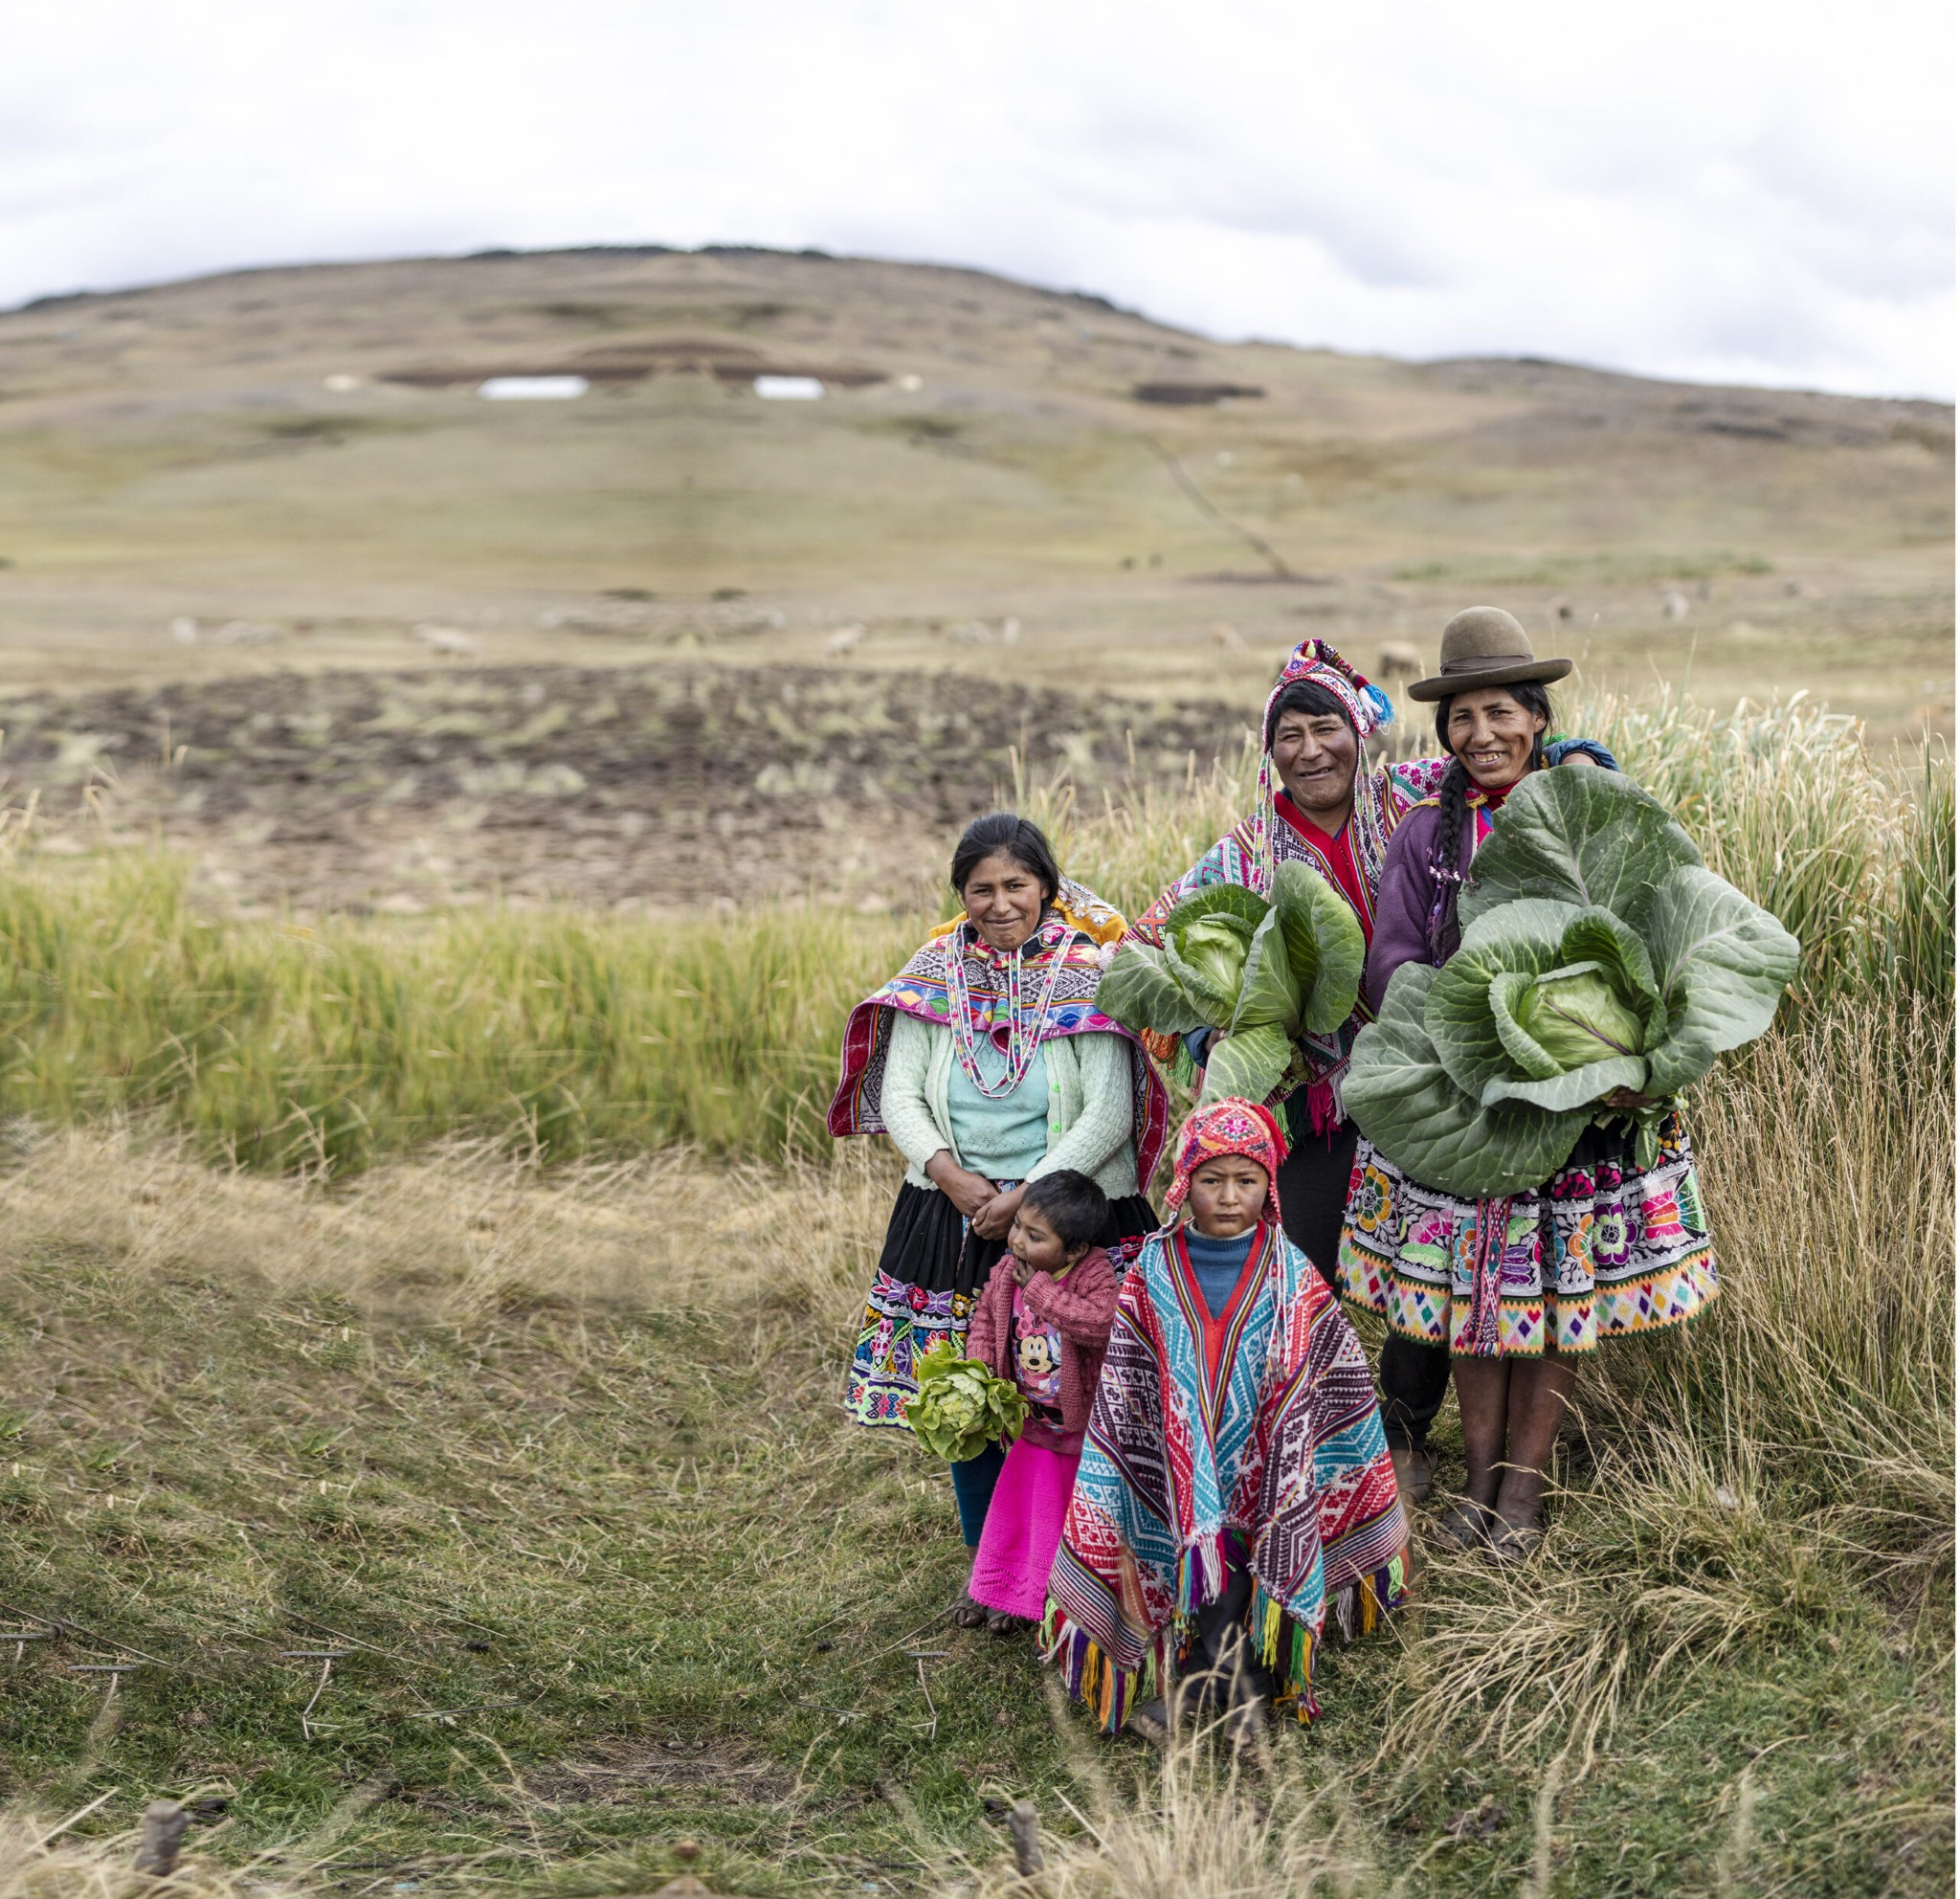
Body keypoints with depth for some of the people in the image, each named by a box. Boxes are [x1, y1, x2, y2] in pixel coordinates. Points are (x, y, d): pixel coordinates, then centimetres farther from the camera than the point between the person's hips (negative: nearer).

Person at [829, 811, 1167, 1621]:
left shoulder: (1089, 974, -5)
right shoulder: (936, 973, 4)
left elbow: (1109, 1115, -10)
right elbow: (898, 1097, 3)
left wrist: (1024, 1198, -16)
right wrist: (955, 1179, -12)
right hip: (952, 1215, 3)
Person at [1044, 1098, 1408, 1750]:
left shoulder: (1294, 1280, 2)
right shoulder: (1153, 1276, 2)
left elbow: (1336, 1383, 6)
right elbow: (1122, 1392, 4)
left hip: (1264, 1478, 0)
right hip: (1181, 1492, 0)